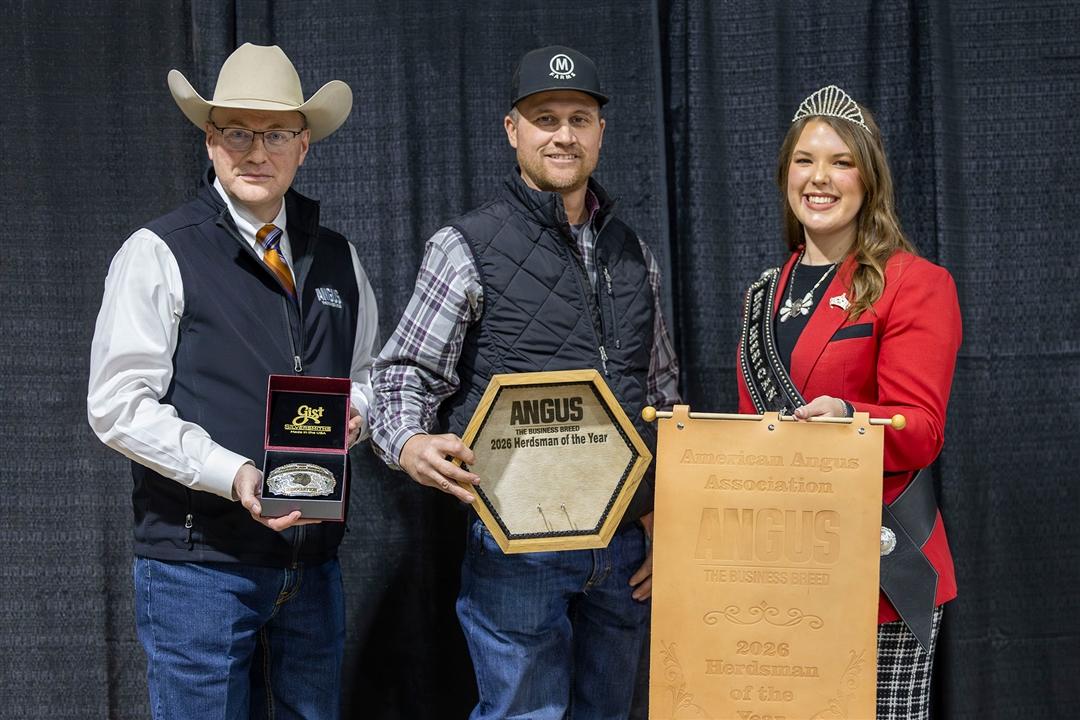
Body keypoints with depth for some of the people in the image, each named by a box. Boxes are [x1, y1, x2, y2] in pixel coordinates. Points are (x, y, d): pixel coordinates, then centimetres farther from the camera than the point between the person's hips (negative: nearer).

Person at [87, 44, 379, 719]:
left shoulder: (338, 259, 13)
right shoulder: (158, 253, -4)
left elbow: (368, 376, 22)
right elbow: (118, 404, -11)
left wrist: (354, 411, -2)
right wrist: (232, 475, -23)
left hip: (312, 559, 5)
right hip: (198, 562, -5)